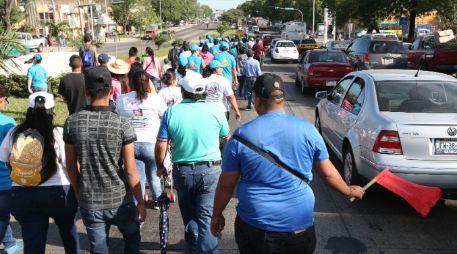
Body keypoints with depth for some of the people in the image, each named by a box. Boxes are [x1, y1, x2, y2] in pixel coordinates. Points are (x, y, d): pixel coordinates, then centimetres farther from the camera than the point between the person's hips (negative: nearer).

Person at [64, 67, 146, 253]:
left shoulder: (72, 123, -7)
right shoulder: (122, 124, -15)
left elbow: (71, 167, 1)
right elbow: (130, 171, -13)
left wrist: (79, 195, 15)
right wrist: (140, 202, -2)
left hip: (89, 202, 2)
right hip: (119, 200, -2)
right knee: (132, 239, 25)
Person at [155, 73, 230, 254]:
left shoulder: (171, 112, -7)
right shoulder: (215, 111, -6)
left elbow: (161, 145, -7)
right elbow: (226, 138, 11)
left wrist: (160, 167, 10)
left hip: (182, 171, 2)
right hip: (210, 170, -2)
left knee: (188, 213, 24)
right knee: (206, 218, 1)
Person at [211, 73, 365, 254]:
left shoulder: (242, 135, -11)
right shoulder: (307, 129, -7)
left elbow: (226, 185, -4)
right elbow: (328, 173, 3)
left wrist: (217, 216, 12)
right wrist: (349, 191, 22)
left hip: (254, 227, -1)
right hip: (300, 227, 1)